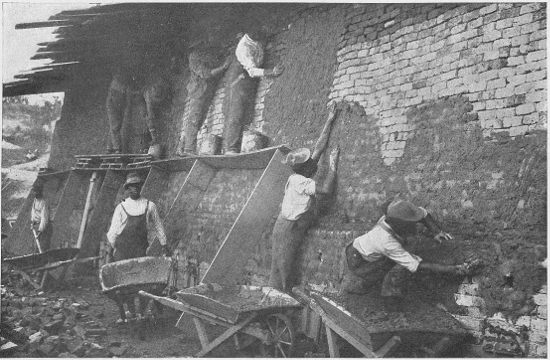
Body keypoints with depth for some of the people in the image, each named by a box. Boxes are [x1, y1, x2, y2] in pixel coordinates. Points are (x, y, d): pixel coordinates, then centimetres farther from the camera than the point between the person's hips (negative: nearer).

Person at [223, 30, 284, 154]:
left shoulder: (258, 40, 1)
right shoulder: (244, 47, -22)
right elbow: (252, 71, -28)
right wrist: (272, 72, -36)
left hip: (250, 85, 8)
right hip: (238, 82, -8)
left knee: (242, 117, 3)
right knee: (235, 116, -13)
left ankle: (229, 148, 3)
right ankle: (230, 148, -16)